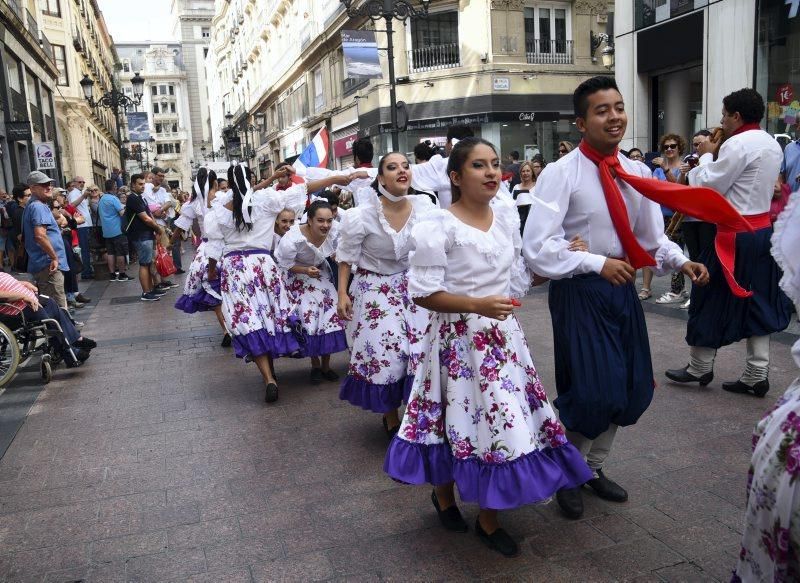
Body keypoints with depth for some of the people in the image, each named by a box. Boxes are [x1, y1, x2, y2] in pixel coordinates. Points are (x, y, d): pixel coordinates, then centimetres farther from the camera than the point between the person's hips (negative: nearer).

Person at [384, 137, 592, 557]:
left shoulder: (508, 217, 6)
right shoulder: (437, 226, -15)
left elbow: (519, 276, 12)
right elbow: (423, 293, -16)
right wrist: (478, 305, -25)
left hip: (503, 335, 6)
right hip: (459, 340, -6)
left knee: (508, 421, 9)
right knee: (459, 421, 6)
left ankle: (489, 519, 29)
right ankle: (444, 495, 38)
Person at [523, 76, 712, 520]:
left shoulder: (637, 173, 4)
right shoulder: (561, 173, -14)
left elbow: (652, 236, 10)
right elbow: (538, 249, -19)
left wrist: (681, 261, -9)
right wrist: (597, 264, -21)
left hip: (622, 287, 7)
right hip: (579, 292, -7)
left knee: (631, 387, 15)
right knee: (590, 391, -3)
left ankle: (594, 467, 40)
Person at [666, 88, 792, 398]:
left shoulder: (736, 144, -16)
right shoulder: (772, 145, 13)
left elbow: (709, 186, -14)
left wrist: (707, 155, 0)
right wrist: (718, 156, 11)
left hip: (735, 233, -9)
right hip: (763, 230, 9)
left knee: (714, 300, 4)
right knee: (757, 301, 11)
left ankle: (699, 368, 16)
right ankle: (757, 375, 14)